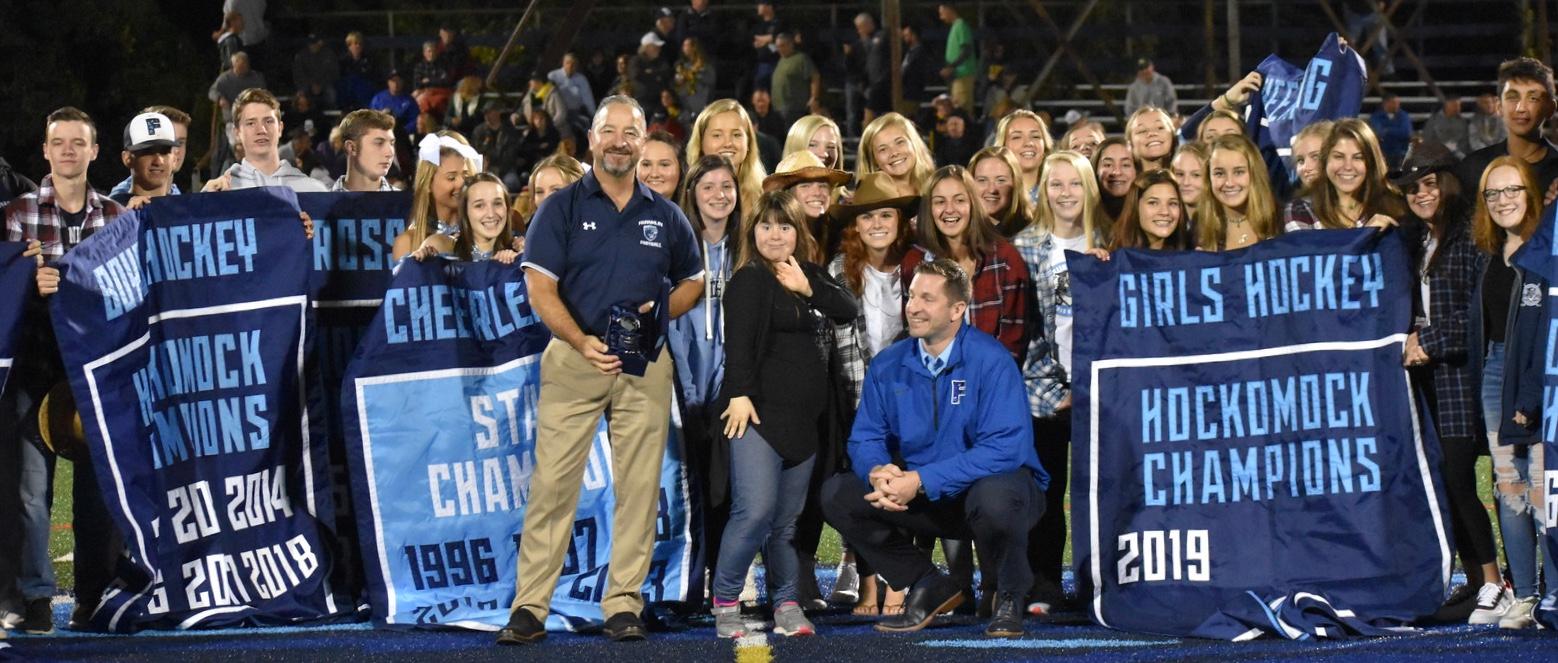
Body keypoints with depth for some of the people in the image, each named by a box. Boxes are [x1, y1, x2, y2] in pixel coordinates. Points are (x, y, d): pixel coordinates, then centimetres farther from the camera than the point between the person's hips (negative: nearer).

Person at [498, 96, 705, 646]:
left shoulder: (665, 216, 12)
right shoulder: (562, 208, 2)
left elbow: (692, 280, 23)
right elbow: (540, 288, -5)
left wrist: (660, 311, 3)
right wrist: (582, 341, -18)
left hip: (645, 367, 3)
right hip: (574, 357, -3)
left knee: (639, 486, 1)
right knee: (553, 482, -7)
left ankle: (624, 605, 6)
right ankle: (530, 608, -6)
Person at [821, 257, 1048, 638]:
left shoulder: (990, 360, -17)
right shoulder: (889, 366, 0)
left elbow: (1004, 448, -26)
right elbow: (865, 438, 2)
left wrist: (920, 481, -31)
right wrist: (878, 472, -25)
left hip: (999, 484, -5)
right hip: (925, 501, 5)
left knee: (992, 497, -40)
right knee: (837, 494, -13)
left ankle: (1010, 596, -8)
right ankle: (929, 588, 2)